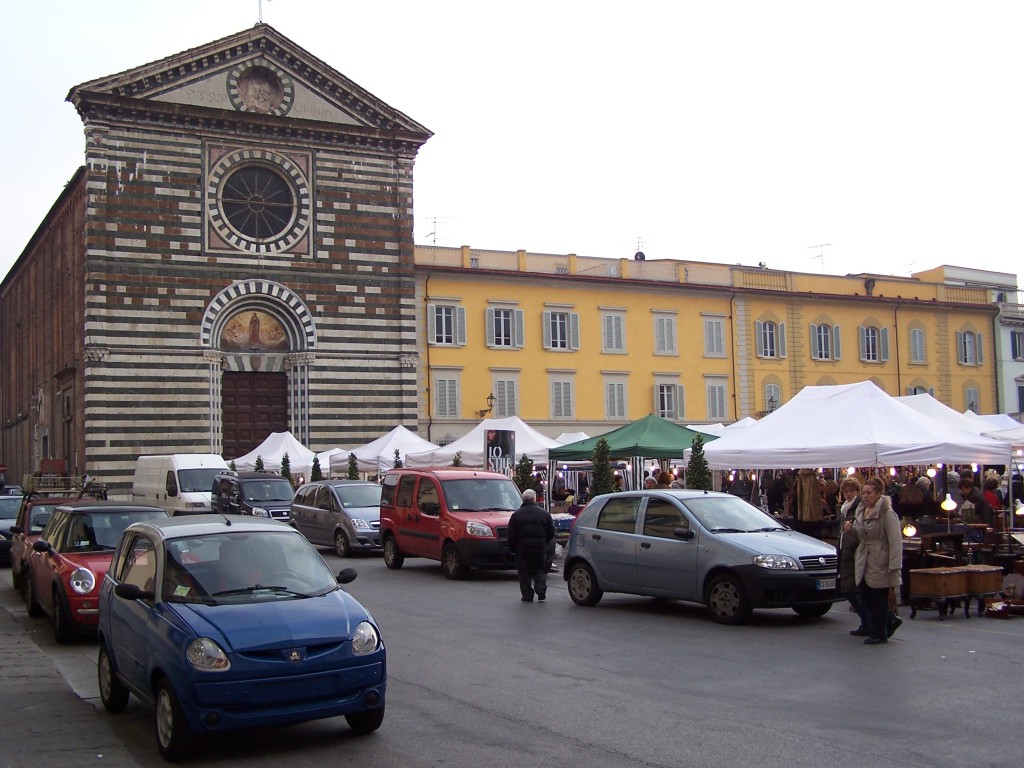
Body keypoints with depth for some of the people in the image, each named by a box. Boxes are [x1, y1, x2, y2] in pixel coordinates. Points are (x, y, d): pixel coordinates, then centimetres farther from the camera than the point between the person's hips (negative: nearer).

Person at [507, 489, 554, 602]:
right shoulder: (544, 513, 3)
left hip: (522, 549, -1)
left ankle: (527, 595, 4)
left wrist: (513, 548, 8)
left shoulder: (516, 515, -3)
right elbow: (551, 533, 6)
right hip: (540, 549, 1)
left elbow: (511, 535, -5)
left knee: (524, 573, 7)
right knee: (540, 570, 15)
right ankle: (541, 591, -3)